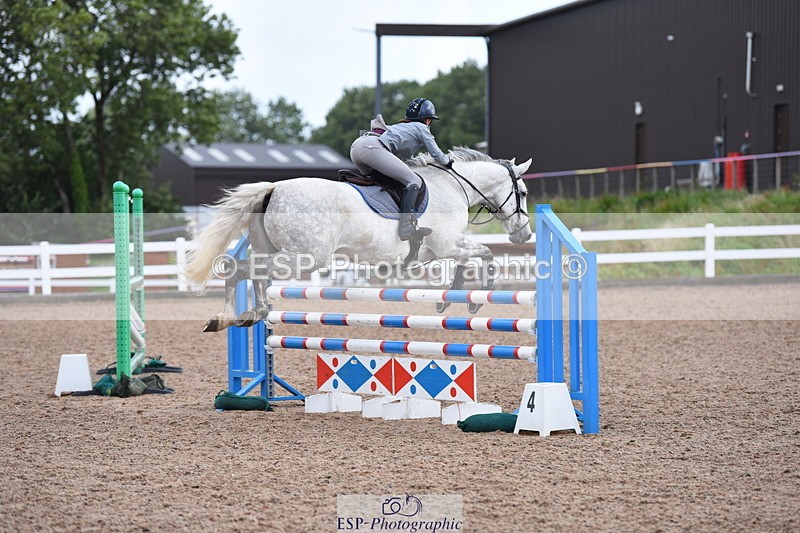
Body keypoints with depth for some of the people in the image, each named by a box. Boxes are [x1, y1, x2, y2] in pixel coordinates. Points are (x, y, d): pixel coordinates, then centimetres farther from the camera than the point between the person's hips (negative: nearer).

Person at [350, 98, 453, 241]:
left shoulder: (401, 126, 38)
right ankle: (406, 226, -28)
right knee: (414, 182, -11)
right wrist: (448, 161, 35)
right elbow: (437, 155, 17)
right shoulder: (421, 128, 18)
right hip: (373, 147, -8)